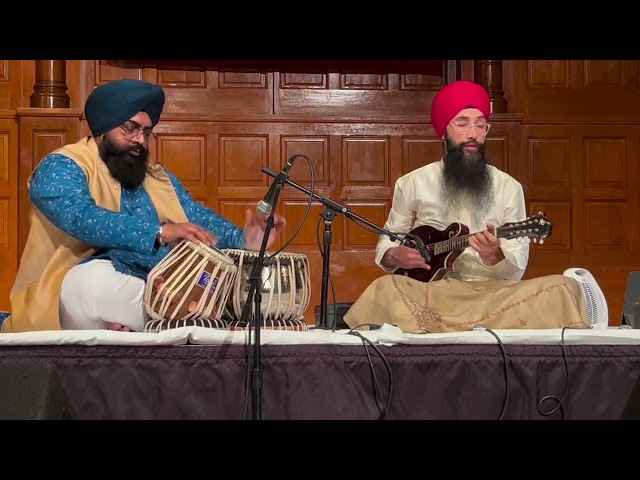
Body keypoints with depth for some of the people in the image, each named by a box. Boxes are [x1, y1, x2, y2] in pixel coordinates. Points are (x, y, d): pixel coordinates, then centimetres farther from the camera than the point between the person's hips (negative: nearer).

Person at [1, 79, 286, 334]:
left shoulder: (156, 176, 21)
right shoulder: (61, 167, -4)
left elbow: (197, 216, 12)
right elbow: (82, 218, -22)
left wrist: (242, 240, -9)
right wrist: (160, 233, -32)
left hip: (157, 285, 6)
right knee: (98, 281, -39)